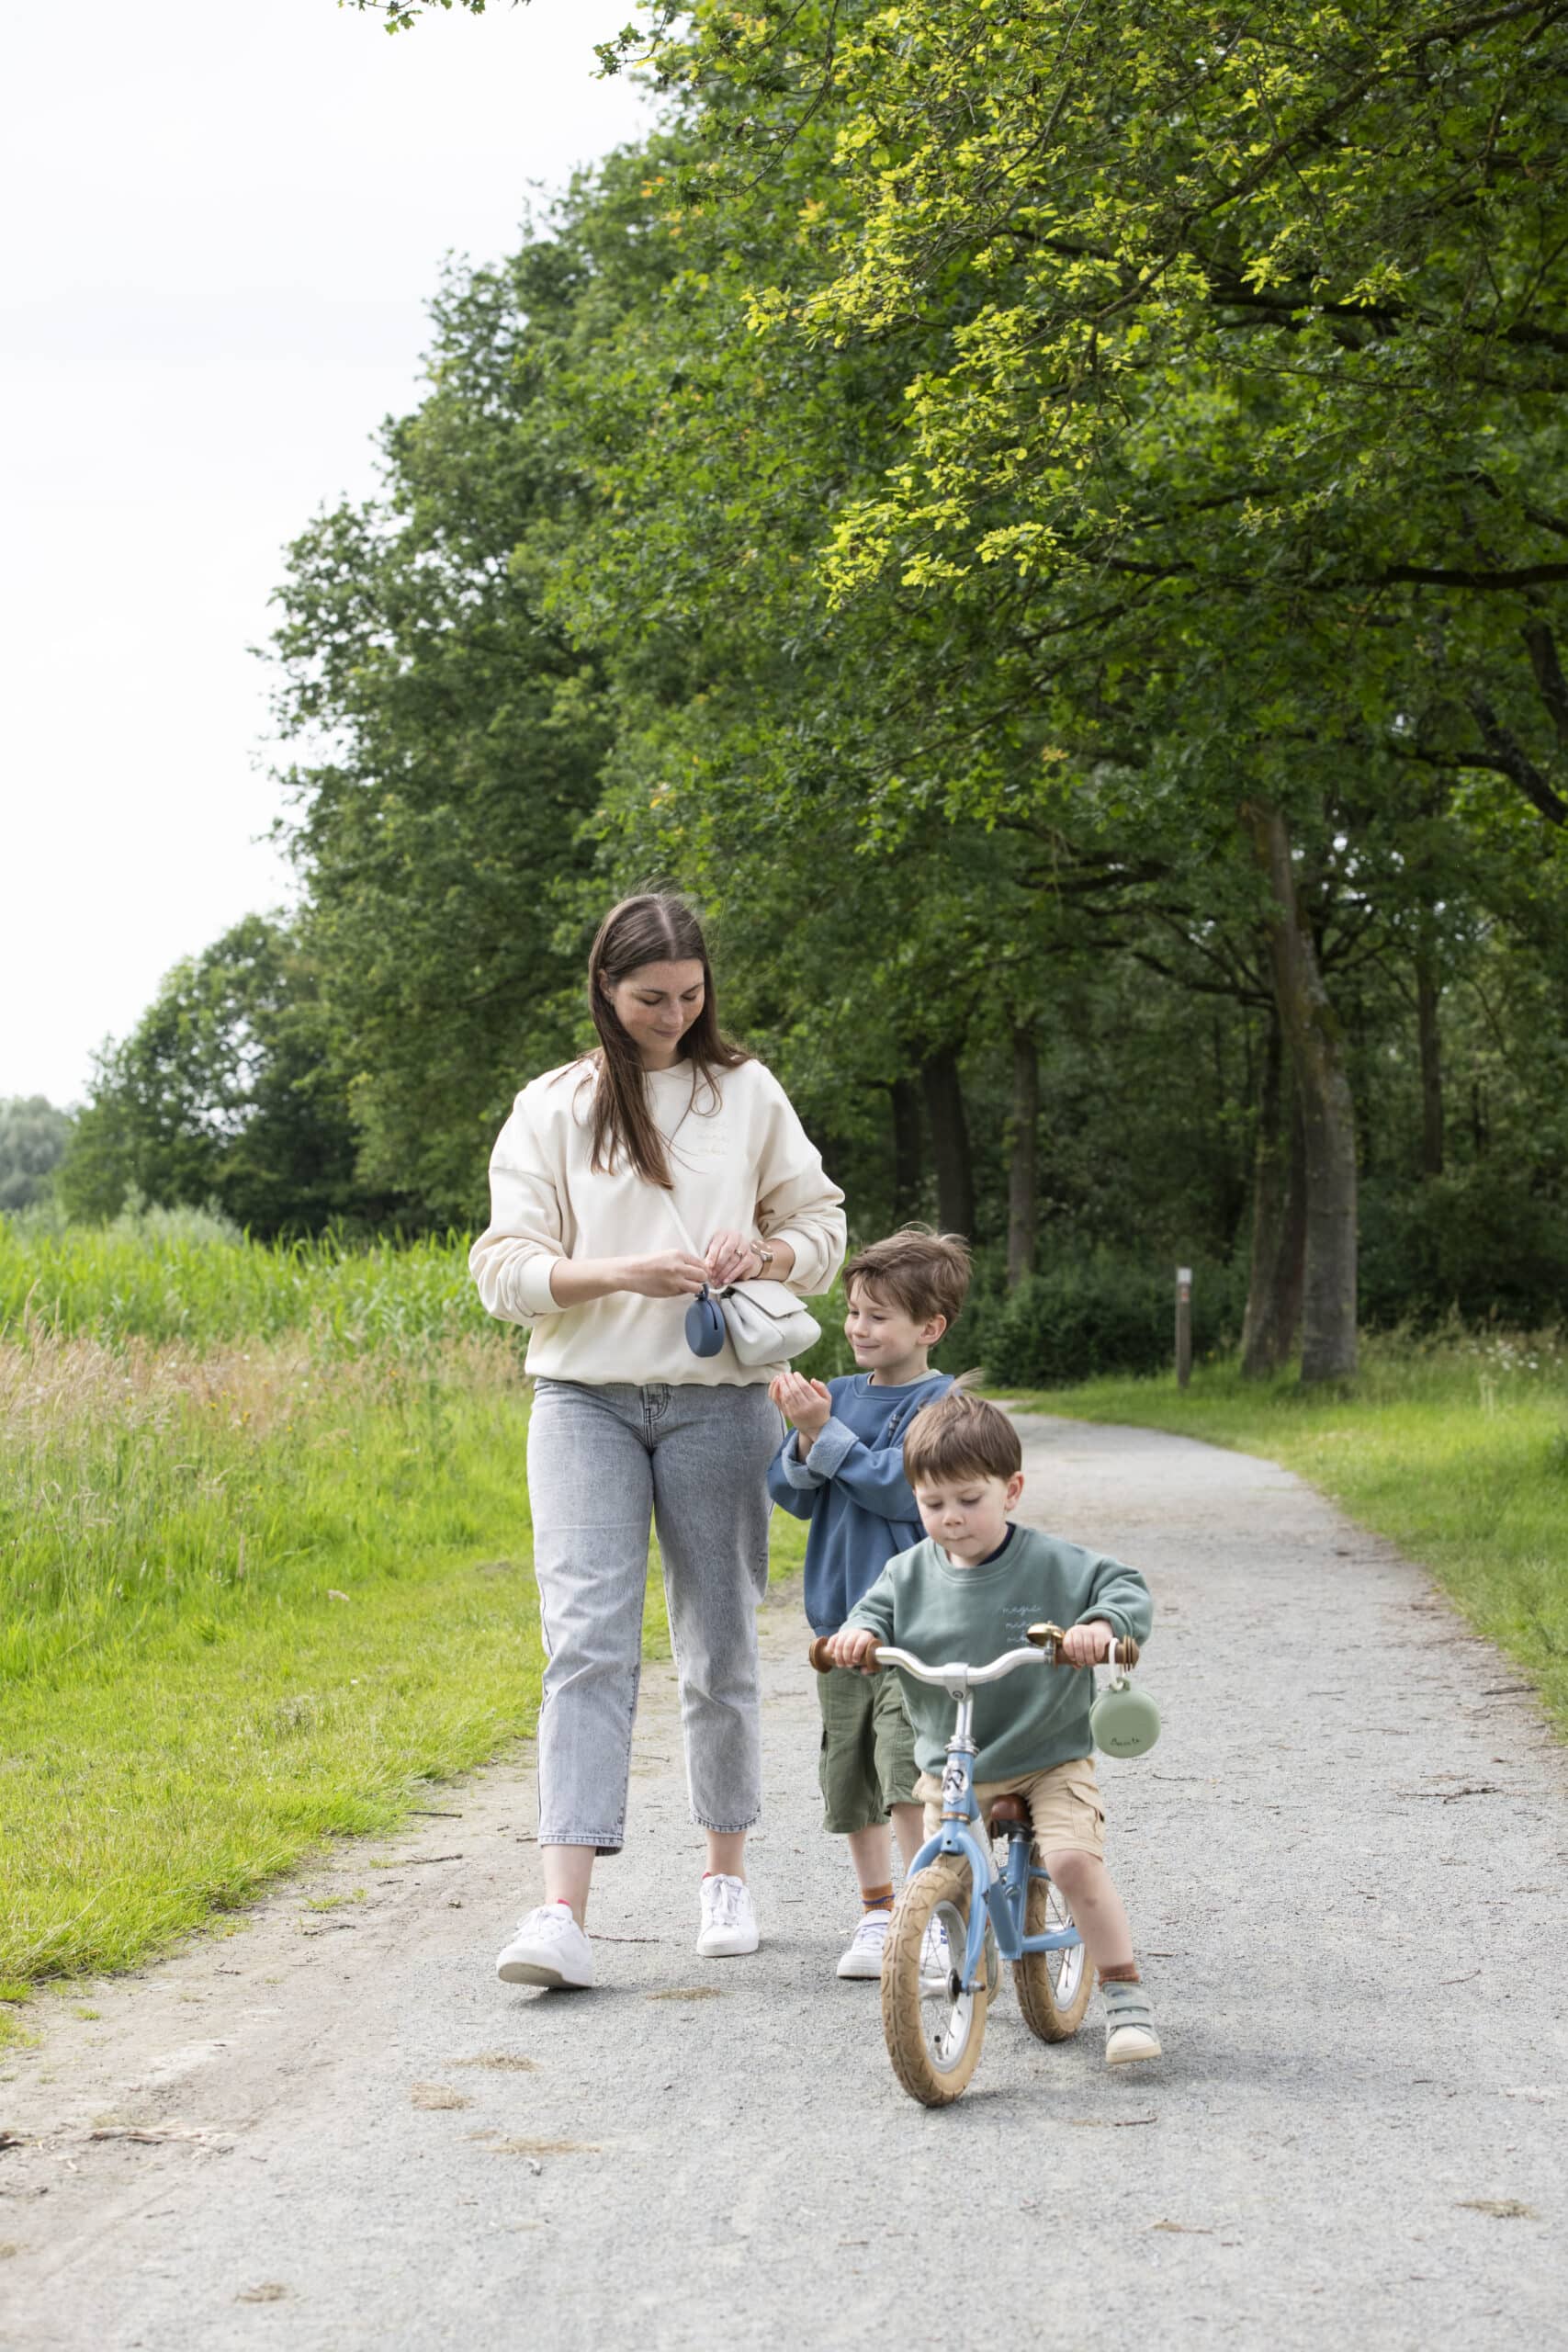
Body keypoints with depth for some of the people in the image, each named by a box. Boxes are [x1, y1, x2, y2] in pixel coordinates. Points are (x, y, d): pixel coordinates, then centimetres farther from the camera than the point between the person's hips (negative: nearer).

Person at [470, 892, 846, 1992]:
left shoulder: (748, 1093, 9)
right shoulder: (552, 1107, 6)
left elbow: (822, 1225, 14)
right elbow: (505, 1267, 0)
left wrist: (766, 1253, -9)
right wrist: (622, 1273, -16)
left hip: (717, 1398, 1)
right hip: (585, 1401, -1)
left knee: (720, 1646, 8)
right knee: (588, 1639, -13)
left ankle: (727, 1871, 26)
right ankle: (564, 1912, -19)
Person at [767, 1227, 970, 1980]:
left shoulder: (941, 1403, -7)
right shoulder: (841, 1393, 10)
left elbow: (899, 1487, -18)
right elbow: (793, 1494, 8)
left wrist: (825, 1433, -17)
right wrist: (804, 1441, -11)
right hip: (840, 1615, 6)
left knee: (907, 1776, -14)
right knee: (849, 1778, 11)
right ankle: (877, 1912, 25)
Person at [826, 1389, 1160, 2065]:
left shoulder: (1052, 1565, -8)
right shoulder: (911, 1573, 1)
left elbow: (1126, 1589, -10)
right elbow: (877, 1610, 7)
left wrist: (1101, 1625, -32)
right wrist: (857, 1634, -17)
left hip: (1050, 1759, -3)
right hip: (949, 1767, 3)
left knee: (1074, 1859, -24)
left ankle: (1125, 1995, -9)